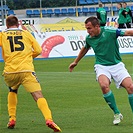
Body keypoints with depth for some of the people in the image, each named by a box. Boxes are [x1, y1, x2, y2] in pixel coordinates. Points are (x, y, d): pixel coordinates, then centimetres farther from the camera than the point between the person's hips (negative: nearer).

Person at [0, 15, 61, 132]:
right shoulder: (26, 34, 15)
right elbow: (38, 50, 14)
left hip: (10, 71, 1)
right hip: (26, 70, -1)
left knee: (12, 91, 31)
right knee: (38, 96, -9)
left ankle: (12, 119, 22)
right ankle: (49, 119, -32)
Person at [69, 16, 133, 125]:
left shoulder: (109, 32, -12)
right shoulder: (89, 39, 3)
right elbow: (85, 49, 25)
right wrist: (76, 62, 37)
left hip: (116, 64, -1)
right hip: (101, 66, 1)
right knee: (104, 86, -30)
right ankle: (117, 114, -15)